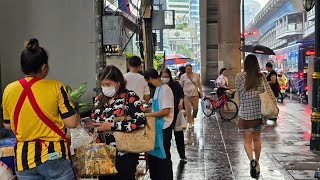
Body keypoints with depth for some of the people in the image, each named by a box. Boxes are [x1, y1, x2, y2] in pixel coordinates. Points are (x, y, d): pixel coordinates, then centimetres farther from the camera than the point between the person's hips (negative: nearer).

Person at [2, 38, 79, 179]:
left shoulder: (9, 90, -2)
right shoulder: (55, 87, -13)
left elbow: (7, 125, 10)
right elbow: (72, 123, -12)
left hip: (24, 158, 3)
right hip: (54, 157, -3)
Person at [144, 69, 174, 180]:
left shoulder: (164, 89, -17)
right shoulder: (158, 89, 9)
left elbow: (166, 111, -22)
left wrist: (147, 115, -17)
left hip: (163, 128, -9)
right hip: (157, 126, 9)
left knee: (163, 157, 3)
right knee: (153, 155, 18)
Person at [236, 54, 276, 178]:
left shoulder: (240, 76, -7)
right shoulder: (261, 77, 0)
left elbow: (239, 93, -3)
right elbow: (269, 93, -3)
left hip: (245, 113, -3)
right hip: (259, 112, 3)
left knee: (247, 140, 3)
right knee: (257, 139, 17)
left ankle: (252, 160, -20)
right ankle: (257, 163, 25)